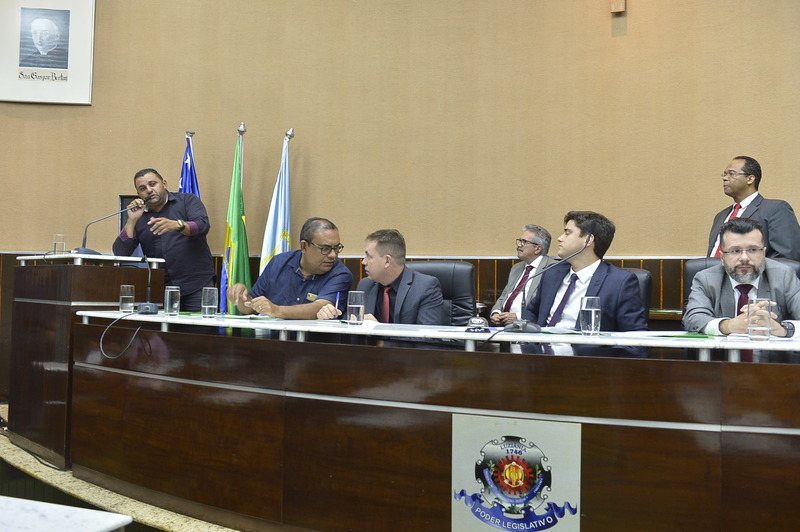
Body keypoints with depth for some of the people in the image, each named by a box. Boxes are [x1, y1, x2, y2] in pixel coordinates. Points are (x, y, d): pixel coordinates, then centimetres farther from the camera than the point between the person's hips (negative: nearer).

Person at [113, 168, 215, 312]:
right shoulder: (138, 217, 13)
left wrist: (178, 225, -32)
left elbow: (203, 225, -14)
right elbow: (120, 253, 4)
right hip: (160, 288, 3)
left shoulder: (188, 201, 6)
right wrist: (132, 220, -5)